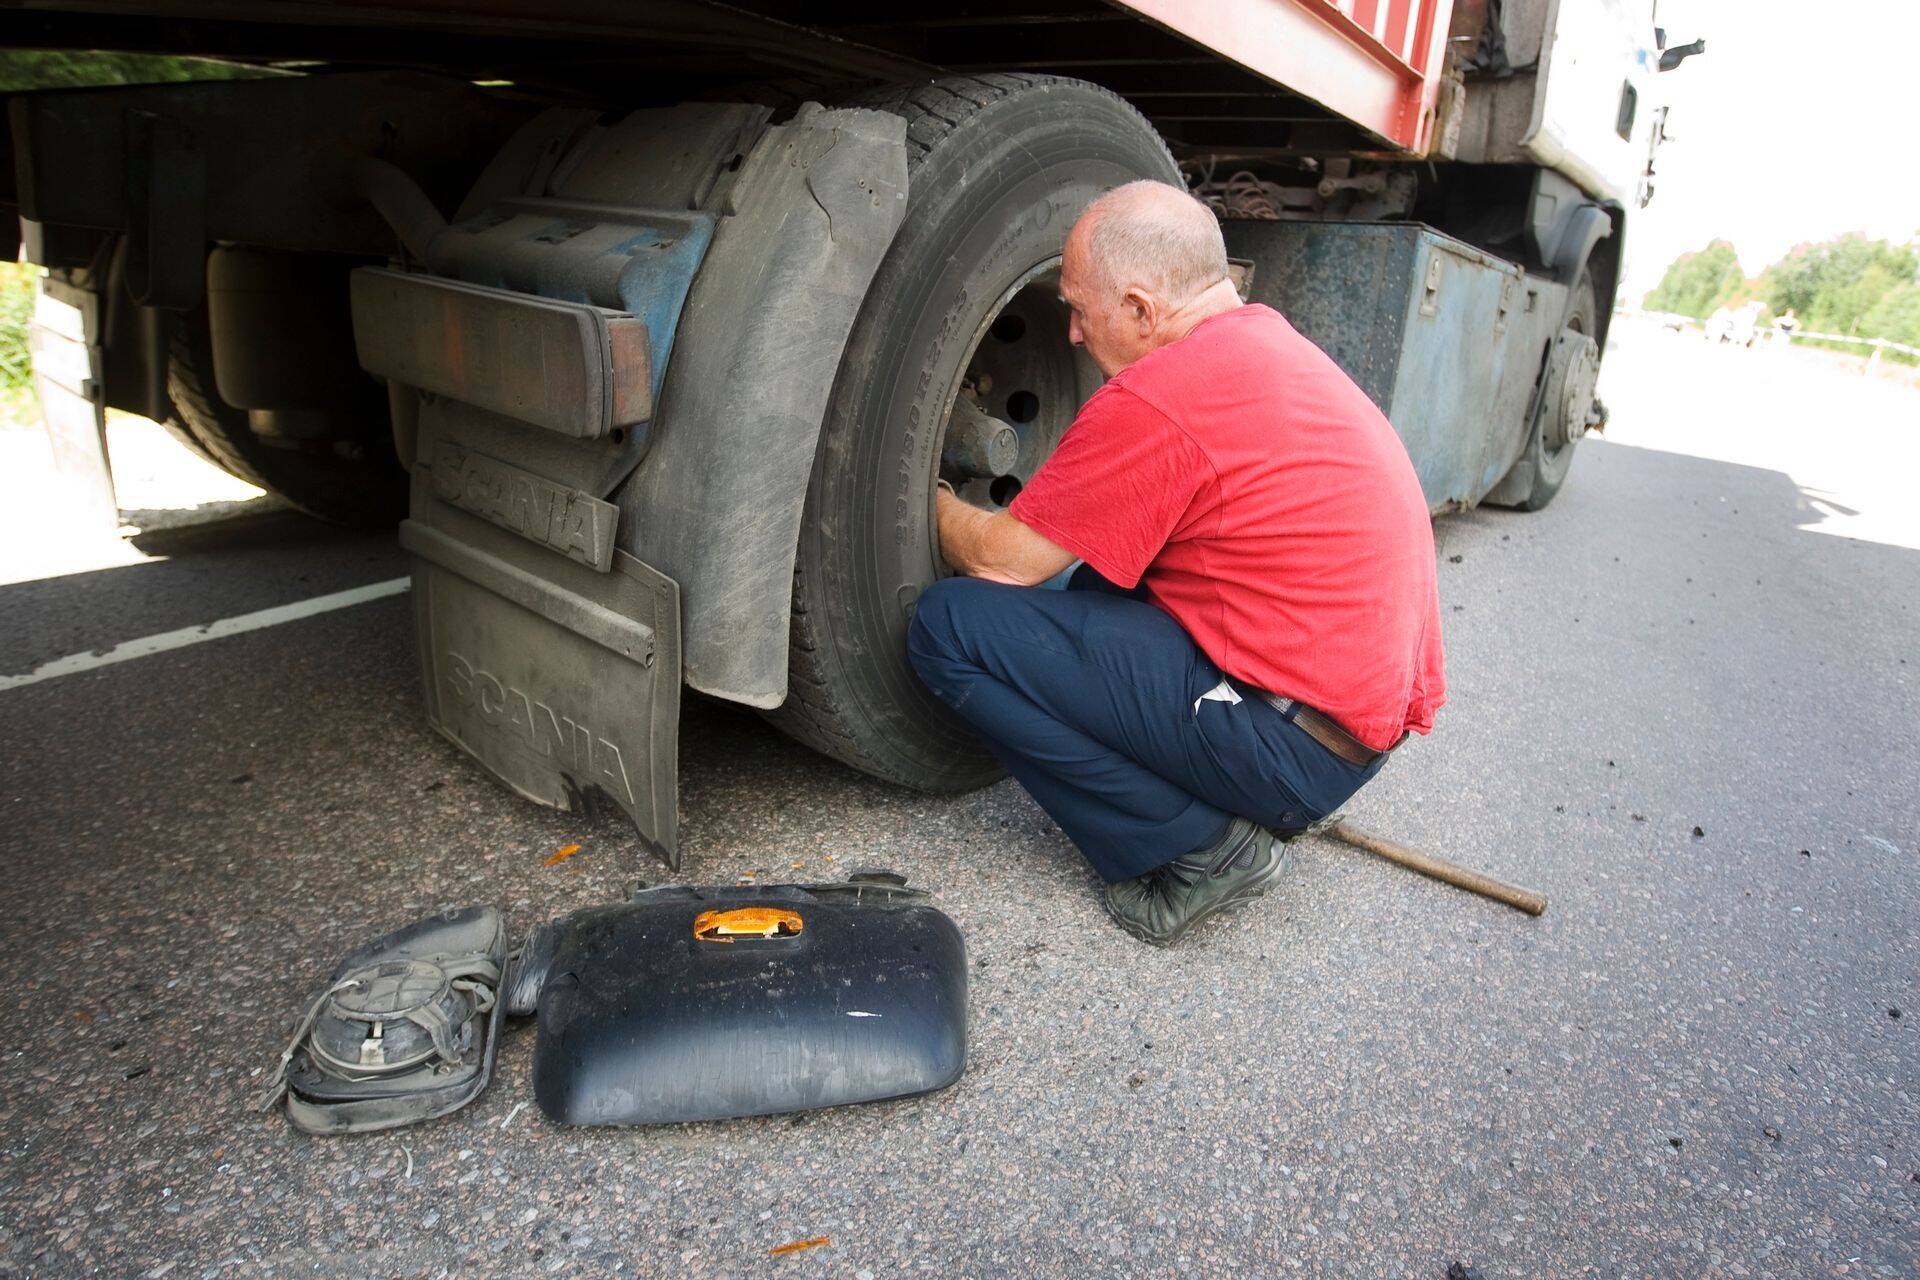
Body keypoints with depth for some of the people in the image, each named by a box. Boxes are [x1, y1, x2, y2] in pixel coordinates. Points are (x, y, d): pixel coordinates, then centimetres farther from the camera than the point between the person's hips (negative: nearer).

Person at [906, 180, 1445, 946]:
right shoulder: (1268, 338, 13)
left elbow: (1003, 561, -9)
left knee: (950, 624, -12)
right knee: (1096, 572, 24)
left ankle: (1199, 845, -6)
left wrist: (935, 506, 11)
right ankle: (1239, 809, 14)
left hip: (1295, 745, -10)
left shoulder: (1158, 397, -18)